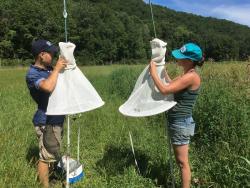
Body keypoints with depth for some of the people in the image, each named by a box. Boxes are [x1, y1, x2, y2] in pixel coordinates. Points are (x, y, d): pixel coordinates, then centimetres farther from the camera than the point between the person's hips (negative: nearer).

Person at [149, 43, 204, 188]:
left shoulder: (191, 76, -21)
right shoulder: (187, 75, 8)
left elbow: (165, 90, -24)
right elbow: (172, 84, 24)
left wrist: (153, 72, -13)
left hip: (181, 123, -10)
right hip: (177, 122, 10)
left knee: (183, 162, 4)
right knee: (180, 160, 21)